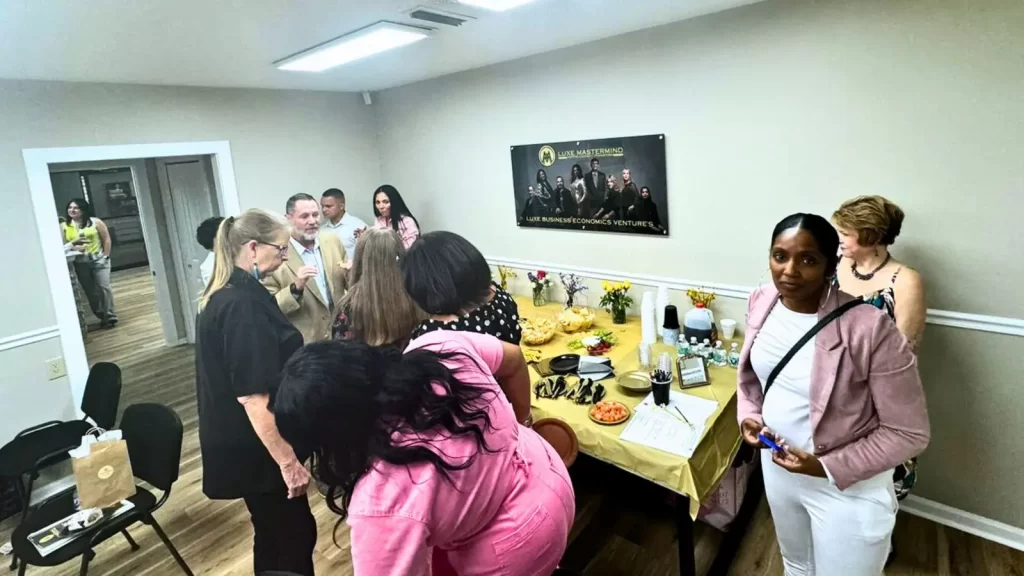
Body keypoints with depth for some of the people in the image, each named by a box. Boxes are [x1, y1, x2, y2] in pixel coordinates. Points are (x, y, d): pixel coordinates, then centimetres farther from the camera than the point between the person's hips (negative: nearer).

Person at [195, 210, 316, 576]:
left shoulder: (225, 294, 7)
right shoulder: (242, 304, -24)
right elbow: (253, 396, -27)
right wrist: (287, 460, -21)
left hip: (245, 445, 9)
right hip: (257, 450, -9)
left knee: (275, 536, 22)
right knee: (294, 537, 6)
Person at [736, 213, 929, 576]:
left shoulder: (869, 330, -28)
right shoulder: (762, 303, -10)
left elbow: (909, 432, -19)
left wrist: (828, 467, -23)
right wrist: (748, 414, -9)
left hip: (847, 488, -5)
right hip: (777, 465, 5)